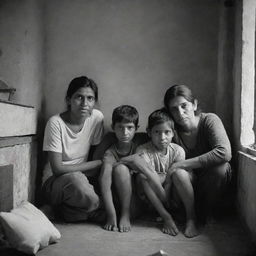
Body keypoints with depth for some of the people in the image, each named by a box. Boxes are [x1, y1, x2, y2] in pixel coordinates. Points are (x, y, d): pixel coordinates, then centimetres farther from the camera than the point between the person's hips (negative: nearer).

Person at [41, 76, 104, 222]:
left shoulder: (97, 117, -7)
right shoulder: (56, 122, -17)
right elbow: (57, 169, -19)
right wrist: (97, 163, -18)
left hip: (83, 177, 5)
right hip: (55, 181, -5)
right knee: (75, 179, -37)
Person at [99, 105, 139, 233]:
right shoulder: (110, 153, -11)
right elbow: (105, 185, -25)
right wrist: (111, 216, -34)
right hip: (115, 196, 0)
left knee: (120, 168, -25)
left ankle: (126, 215, -19)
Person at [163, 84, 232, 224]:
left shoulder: (209, 120, -19)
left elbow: (224, 153, -36)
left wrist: (182, 164, -33)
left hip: (213, 180, 0)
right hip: (188, 182, 0)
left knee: (220, 166, -32)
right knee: (178, 173, -32)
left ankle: (206, 214, -8)